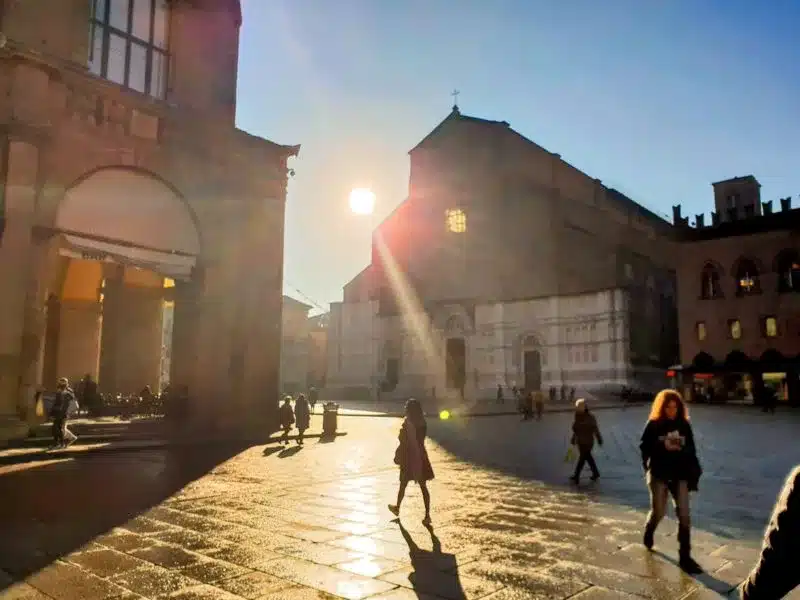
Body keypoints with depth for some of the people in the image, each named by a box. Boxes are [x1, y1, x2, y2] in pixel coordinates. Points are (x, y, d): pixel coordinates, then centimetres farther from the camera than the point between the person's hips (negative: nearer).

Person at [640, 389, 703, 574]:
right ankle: (648, 533, 38)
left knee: (684, 515, -2)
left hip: (680, 474, 2)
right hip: (659, 474, -2)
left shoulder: (684, 425, 3)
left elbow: (691, 451, 6)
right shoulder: (653, 425, -5)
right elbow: (645, 448, -4)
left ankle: (685, 557, 4)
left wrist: (694, 474, 2)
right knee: (658, 512, 3)